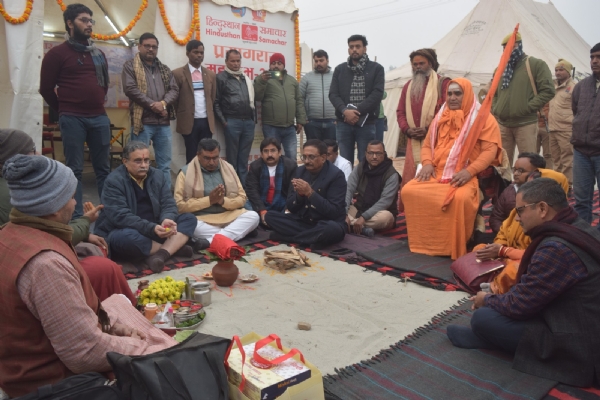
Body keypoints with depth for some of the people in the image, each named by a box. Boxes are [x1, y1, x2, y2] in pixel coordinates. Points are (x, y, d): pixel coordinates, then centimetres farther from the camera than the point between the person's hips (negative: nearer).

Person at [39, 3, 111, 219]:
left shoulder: (99, 54, 14)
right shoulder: (57, 53, -1)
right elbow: (46, 88, 2)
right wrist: (65, 111, 8)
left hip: (100, 117, 5)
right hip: (72, 120, -4)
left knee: (103, 167, 8)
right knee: (74, 169, 0)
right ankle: (76, 216, 6)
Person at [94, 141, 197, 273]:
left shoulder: (157, 175, 4)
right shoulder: (114, 181, -13)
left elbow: (169, 204, -1)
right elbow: (120, 216, -24)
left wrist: (167, 219, -26)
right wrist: (151, 228, -35)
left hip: (155, 230, 5)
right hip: (125, 233, -5)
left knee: (189, 219, -10)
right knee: (124, 237, -39)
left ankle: (161, 254, -31)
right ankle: (174, 247, -19)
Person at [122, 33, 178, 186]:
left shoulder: (165, 69, 19)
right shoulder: (130, 66, 4)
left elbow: (174, 90, 8)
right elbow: (130, 89, -9)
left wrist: (163, 103, -12)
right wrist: (153, 105, -14)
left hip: (163, 123, 5)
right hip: (142, 122, -5)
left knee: (165, 165, 8)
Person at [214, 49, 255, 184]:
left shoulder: (246, 78, 18)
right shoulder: (221, 77, 2)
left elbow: (253, 98, 21)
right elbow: (216, 101, -3)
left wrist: (253, 118, 11)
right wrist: (223, 120, -8)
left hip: (248, 121, 5)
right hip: (232, 122, -5)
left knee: (244, 159, 9)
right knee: (232, 158, 2)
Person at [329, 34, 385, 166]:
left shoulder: (376, 69, 4)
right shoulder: (339, 69, 12)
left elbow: (377, 94, -7)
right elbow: (333, 94, 3)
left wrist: (357, 110, -16)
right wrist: (345, 111, -15)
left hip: (366, 123, -2)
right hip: (344, 123, 2)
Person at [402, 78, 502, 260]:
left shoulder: (483, 118, 4)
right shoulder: (440, 117, 20)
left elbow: (490, 150, -5)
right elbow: (427, 144, 21)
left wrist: (469, 171, -20)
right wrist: (427, 163, -2)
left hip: (465, 176, -5)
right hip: (436, 173, 5)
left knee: (460, 198, -38)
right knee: (409, 191, -21)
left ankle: (456, 248, -17)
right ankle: (422, 243, -8)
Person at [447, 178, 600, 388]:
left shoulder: (557, 248, -29)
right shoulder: (578, 229, 1)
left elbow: (519, 305, -20)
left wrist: (487, 300, -1)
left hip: (574, 346, -9)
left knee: (482, 317, -12)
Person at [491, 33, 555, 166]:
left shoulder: (536, 65, 2)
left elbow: (547, 90, -6)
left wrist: (528, 107, -13)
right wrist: (494, 109, 7)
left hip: (525, 124, -5)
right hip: (502, 123, 5)